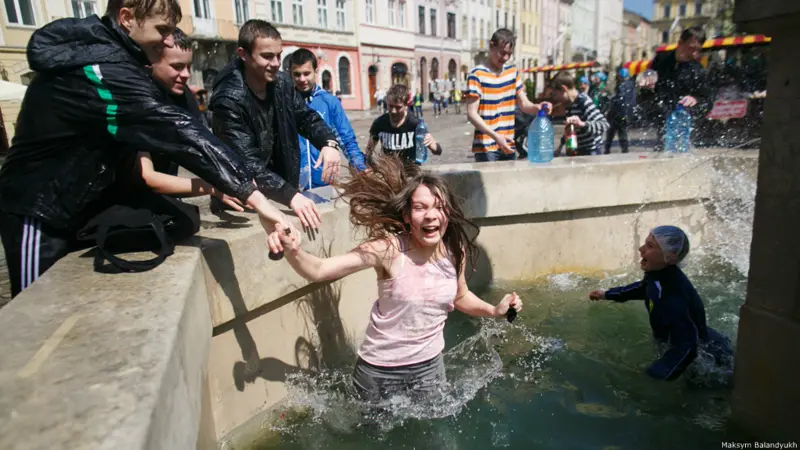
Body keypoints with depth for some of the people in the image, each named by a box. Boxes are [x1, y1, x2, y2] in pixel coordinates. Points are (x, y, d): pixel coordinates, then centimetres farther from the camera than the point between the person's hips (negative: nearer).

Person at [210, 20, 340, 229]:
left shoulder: (282, 82, -4)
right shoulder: (230, 100, -23)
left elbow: (306, 117, 7)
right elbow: (248, 163, -30)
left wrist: (329, 142, -15)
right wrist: (290, 196, -42)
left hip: (282, 193, 6)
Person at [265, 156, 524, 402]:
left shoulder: (455, 252, -10)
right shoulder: (388, 249, -25)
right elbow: (318, 270, -30)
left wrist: (495, 310, -3)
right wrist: (291, 251, -49)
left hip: (430, 366, 4)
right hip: (380, 370, -3)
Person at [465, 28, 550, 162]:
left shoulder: (513, 72, 12)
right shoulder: (477, 75, -10)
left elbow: (524, 104, 11)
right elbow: (472, 114, -15)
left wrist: (537, 107, -14)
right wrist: (496, 136, -27)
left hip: (508, 145, 6)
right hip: (486, 147, -6)